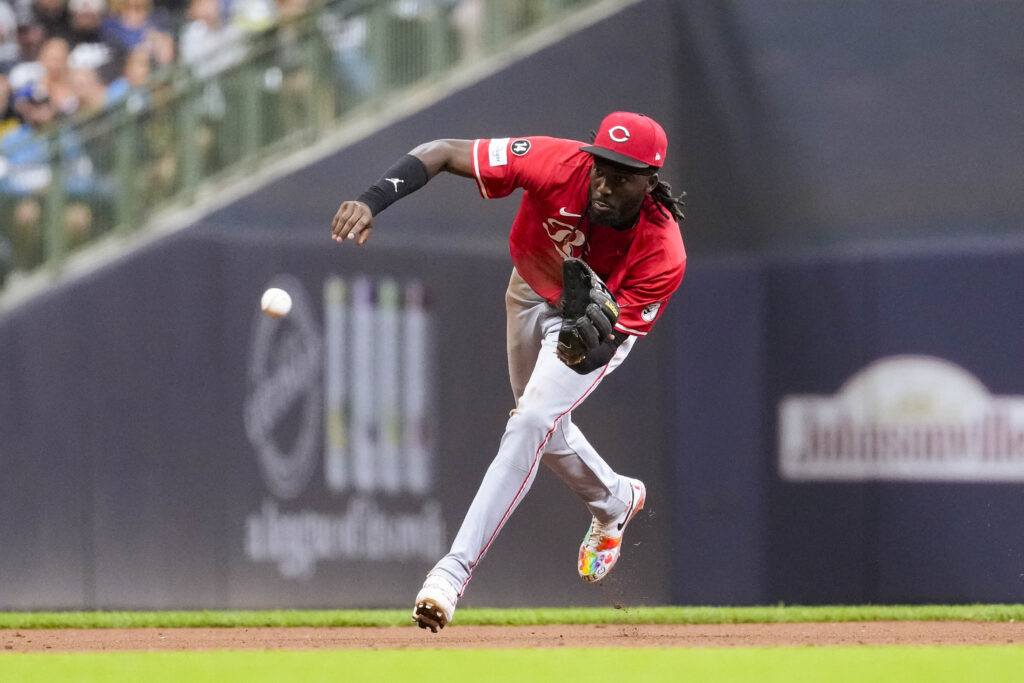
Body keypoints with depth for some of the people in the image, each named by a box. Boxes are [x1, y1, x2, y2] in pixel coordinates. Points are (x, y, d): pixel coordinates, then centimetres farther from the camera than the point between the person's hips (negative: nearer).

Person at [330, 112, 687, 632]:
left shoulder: (664, 253, -38)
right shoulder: (559, 164, -37)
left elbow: (595, 354, -34)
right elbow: (440, 152, -35)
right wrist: (372, 201, -49)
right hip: (531, 291, 4)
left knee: (531, 424, -23)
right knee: (544, 430, 20)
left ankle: (453, 572, -24)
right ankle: (614, 501, 53)